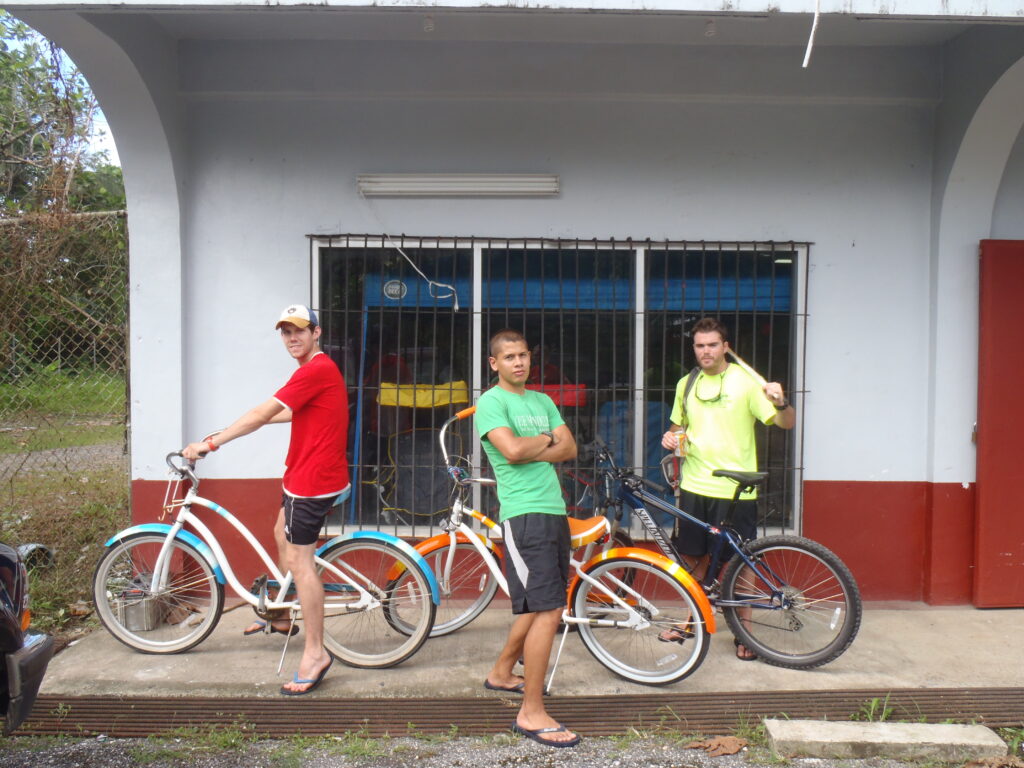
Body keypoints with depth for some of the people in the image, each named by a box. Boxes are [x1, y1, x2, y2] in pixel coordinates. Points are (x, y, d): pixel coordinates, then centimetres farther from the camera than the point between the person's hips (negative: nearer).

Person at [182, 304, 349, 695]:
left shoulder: (315, 370, -20)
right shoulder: (319, 367, 14)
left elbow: (263, 414, -23)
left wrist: (210, 443, -20)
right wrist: (256, 420, 31)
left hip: (313, 479, -11)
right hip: (304, 473, 11)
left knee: (300, 561, -5)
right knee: (283, 536, 26)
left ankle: (315, 653, 3)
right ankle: (284, 618, 42)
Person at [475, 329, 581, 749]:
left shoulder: (543, 400, 18)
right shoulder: (491, 401, -4)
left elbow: (570, 449, 8)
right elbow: (513, 449, -19)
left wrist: (530, 452, -8)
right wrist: (547, 438, -1)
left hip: (555, 511, 8)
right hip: (524, 514, -8)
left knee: (540, 606, 18)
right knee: (547, 612, -12)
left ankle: (502, 672, 38)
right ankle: (532, 713, -2)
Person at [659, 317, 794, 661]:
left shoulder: (745, 381, -6)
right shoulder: (687, 384, 9)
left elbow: (786, 422, -12)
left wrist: (780, 402, -34)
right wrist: (671, 436, 0)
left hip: (735, 490, -4)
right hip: (694, 486, 5)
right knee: (693, 556, 13)